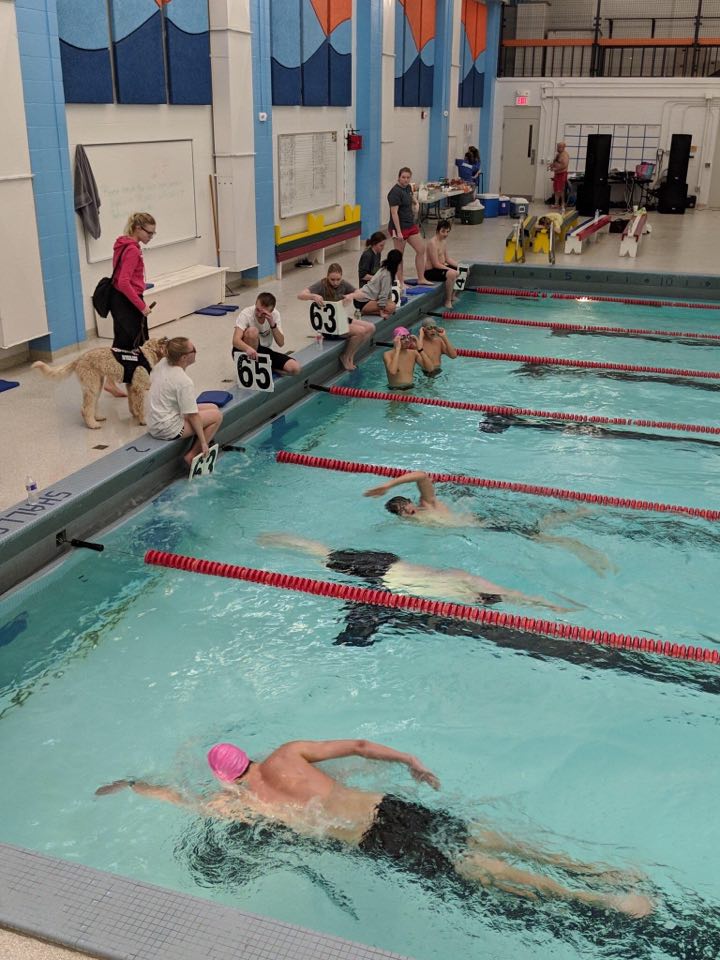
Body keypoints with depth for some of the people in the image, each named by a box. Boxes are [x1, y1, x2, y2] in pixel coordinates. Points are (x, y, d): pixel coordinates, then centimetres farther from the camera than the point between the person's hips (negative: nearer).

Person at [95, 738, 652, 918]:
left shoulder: (235, 804, -1)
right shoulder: (287, 754, 10)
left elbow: (181, 799, 14)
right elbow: (359, 745, 8)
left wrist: (131, 785, 31)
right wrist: (412, 762, 18)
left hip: (379, 845, -5)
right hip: (392, 806, 5)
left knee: (486, 873, -5)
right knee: (491, 842, 10)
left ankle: (602, 903, -6)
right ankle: (595, 871, 8)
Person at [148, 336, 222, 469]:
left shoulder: (162, 363, -3)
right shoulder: (185, 382, -25)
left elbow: (151, 383, 15)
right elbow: (192, 416, -21)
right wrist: (203, 442, -13)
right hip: (168, 430, -9)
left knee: (213, 407, 15)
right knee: (216, 416, -2)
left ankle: (192, 454, 14)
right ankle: (192, 455, 1)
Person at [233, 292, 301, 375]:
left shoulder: (275, 315, -9)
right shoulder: (246, 314, -21)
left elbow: (281, 343, -13)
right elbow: (235, 340, -34)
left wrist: (272, 324, -27)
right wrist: (248, 349, -56)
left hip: (265, 352, 3)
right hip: (244, 351, -3)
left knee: (295, 368, -19)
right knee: (252, 331, -36)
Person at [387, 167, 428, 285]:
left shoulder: (408, 187, 8)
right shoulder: (395, 192, -18)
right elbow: (394, 213, -22)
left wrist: (416, 203, 10)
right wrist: (398, 232, -26)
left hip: (411, 226, 9)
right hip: (399, 227, -9)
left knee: (421, 249, 10)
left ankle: (421, 279, 19)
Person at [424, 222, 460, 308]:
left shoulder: (444, 241, 9)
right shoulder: (433, 243, -21)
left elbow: (447, 259, 15)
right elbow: (436, 264, -24)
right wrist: (451, 269, -25)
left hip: (440, 267, 10)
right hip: (430, 271, -10)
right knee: (452, 274, -34)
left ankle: (452, 296, 22)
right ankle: (448, 301, -20)